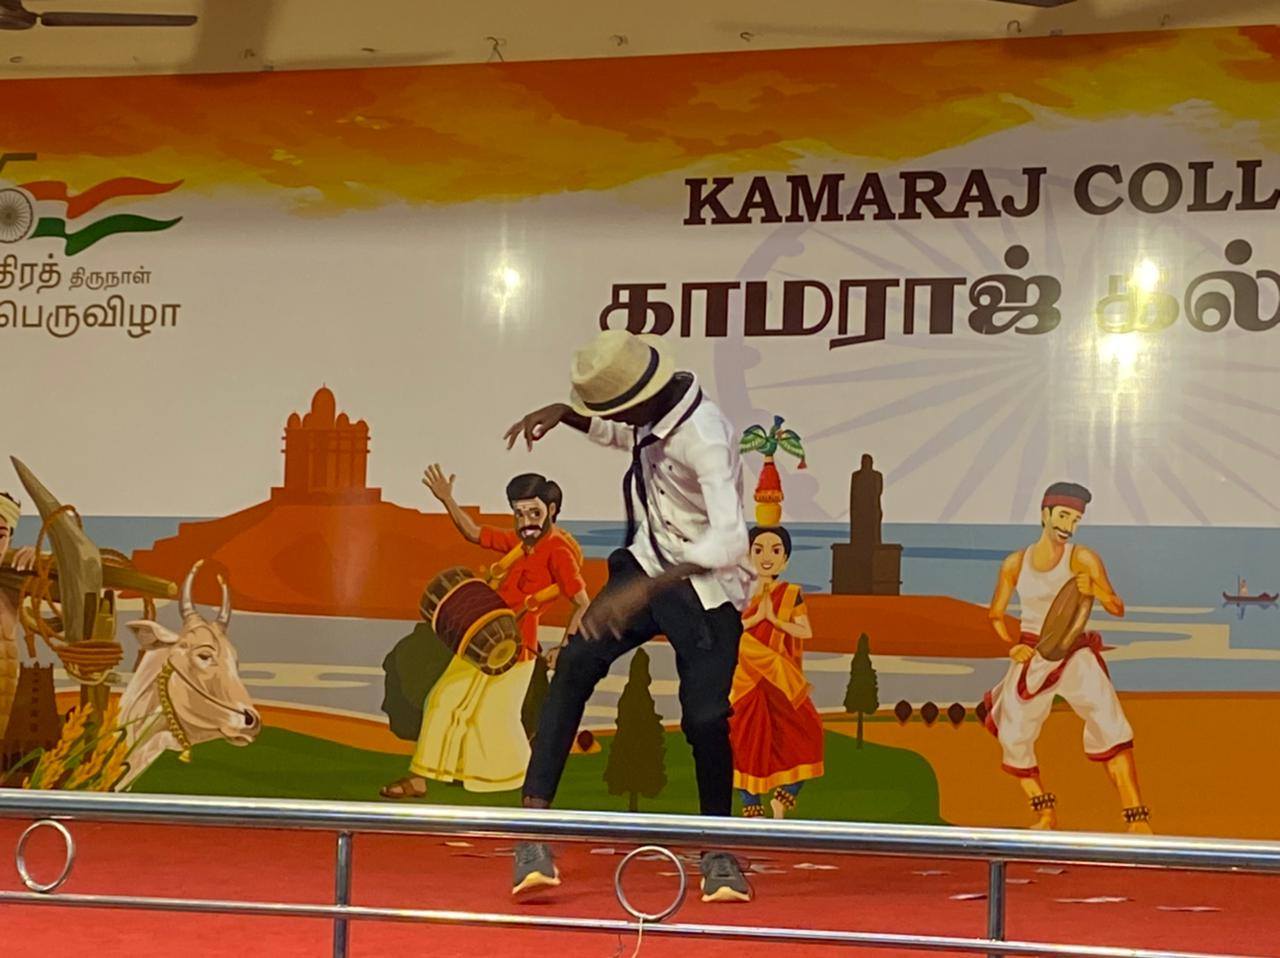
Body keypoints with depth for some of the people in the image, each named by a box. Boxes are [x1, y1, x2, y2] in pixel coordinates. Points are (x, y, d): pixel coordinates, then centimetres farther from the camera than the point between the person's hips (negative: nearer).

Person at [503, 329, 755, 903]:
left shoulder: (705, 440, -29)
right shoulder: (652, 415, -4)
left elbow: (728, 542, -39)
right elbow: (622, 435, 23)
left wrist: (644, 589, -45)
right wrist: (562, 415, 3)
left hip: (706, 588, -7)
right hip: (647, 565, 7)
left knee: (705, 717, -13)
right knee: (577, 662, -14)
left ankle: (718, 852, 14)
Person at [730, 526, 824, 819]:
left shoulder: (791, 594, 2)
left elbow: (806, 632, -6)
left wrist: (774, 619, -13)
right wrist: (756, 617, -15)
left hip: (781, 679, 1)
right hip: (747, 679, 0)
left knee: (801, 733, -9)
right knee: (748, 739, -1)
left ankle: (782, 800, 6)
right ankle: (752, 808, 8)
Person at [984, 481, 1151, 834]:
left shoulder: (1083, 559, -4)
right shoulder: (1015, 563, 3)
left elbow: (1118, 609, -7)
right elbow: (996, 615, 13)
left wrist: (1094, 590, -27)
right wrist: (1011, 645, -6)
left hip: (1076, 656, -3)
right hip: (1031, 659, 3)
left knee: (1109, 728, -20)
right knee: (1013, 739, 3)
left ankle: (1138, 821, -20)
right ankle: (1047, 817, 24)